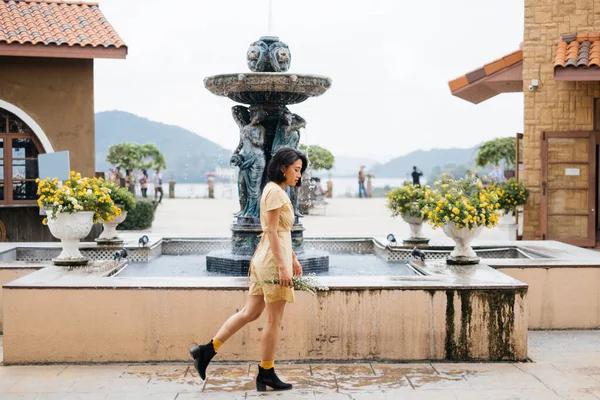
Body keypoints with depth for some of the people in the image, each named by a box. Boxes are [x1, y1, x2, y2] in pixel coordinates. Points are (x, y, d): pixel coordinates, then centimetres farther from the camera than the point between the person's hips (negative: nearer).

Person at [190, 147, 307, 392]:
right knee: (274, 320, 1)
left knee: (250, 312, 12)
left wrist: (293, 259, 23)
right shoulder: (275, 191, -13)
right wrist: (282, 265, -20)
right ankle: (266, 373, 11)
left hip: (264, 259, 10)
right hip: (273, 260, -10)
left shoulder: (276, 191, 18)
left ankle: (207, 351, 15)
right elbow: (272, 231, -18)